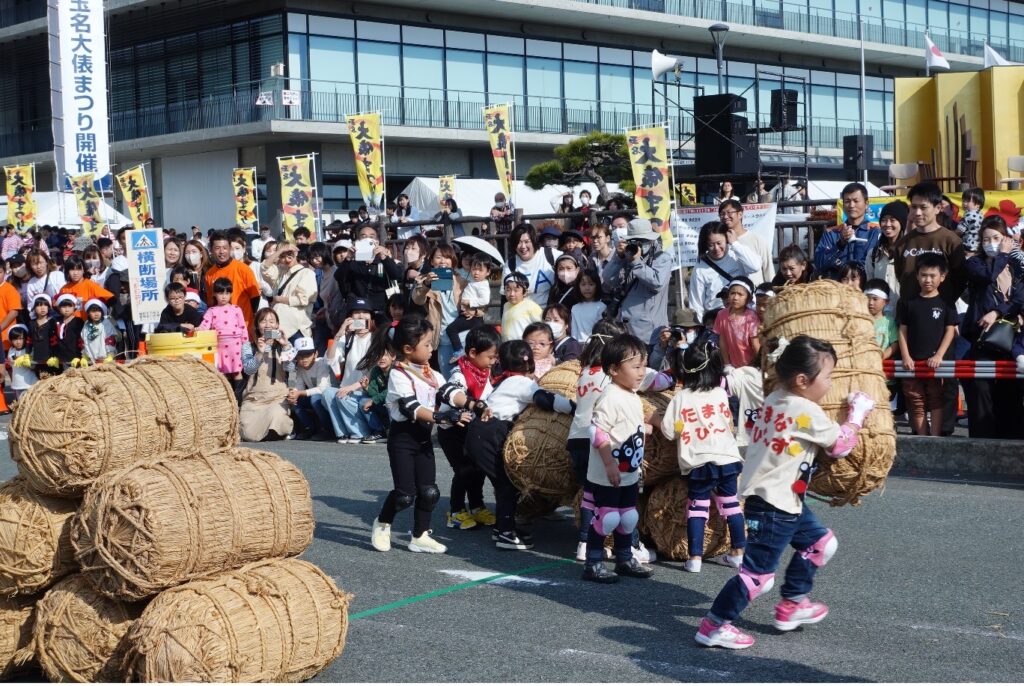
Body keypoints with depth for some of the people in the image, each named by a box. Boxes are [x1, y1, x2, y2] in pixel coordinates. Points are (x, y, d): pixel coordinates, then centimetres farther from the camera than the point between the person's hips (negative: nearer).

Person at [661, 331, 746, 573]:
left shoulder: (680, 399, -8)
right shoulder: (721, 394, -2)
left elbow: (669, 432, -6)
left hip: (697, 462, -2)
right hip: (726, 458, 2)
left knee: (697, 506, 6)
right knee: (730, 502, 15)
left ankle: (695, 558, 1)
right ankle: (738, 552, 21)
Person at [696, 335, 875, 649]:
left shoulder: (774, 400, 6)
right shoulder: (808, 413, -17)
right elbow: (841, 445, -5)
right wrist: (857, 413, 9)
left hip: (786, 501, 10)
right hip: (773, 505, -10)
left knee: (821, 542, 22)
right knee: (758, 571, -5)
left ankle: (792, 604, 32)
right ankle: (714, 625, 1)